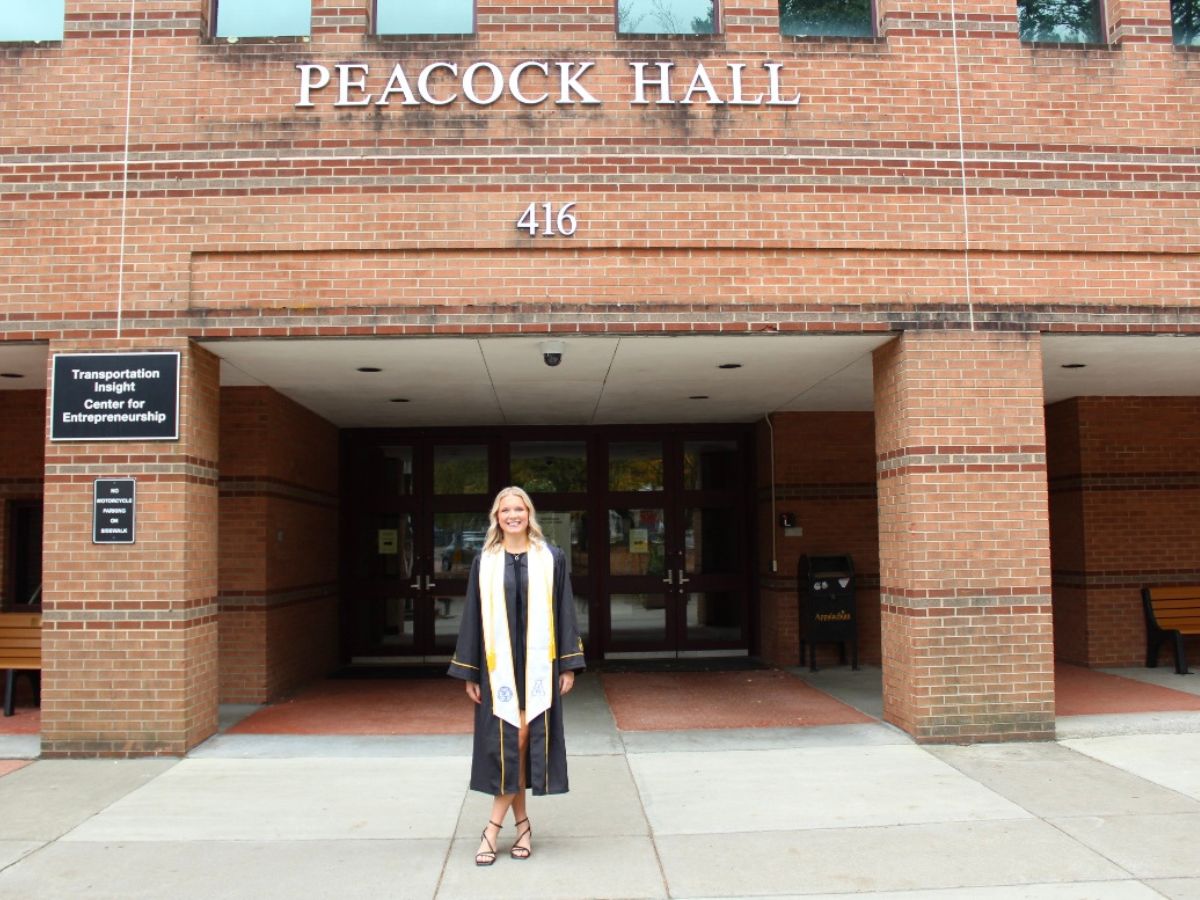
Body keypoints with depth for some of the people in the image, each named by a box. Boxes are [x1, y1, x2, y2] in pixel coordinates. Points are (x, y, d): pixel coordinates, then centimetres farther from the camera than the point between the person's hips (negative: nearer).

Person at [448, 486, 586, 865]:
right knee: (506, 744, 1)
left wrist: (569, 665, -1)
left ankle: (494, 826, 10)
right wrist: (469, 671, 2)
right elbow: (472, 617, 5)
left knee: (527, 741, -2)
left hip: (538, 663, 0)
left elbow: (564, 612, 2)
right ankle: (522, 823, 16)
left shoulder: (551, 558, 2)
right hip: (499, 664, 1)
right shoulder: (484, 562, 4)